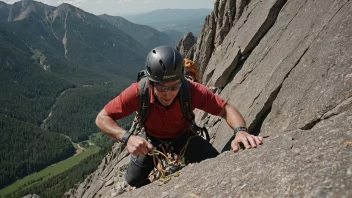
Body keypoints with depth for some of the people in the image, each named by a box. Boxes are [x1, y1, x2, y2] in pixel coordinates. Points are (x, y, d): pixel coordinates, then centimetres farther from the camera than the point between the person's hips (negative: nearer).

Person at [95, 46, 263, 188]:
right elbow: (102, 118, -29)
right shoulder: (138, 92, -36)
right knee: (133, 181, 3)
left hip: (182, 137, 0)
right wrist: (127, 137, -47)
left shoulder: (192, 91, -36)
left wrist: (240, 131, -49)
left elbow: (226, 109, -27)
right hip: (152, 139, 0)